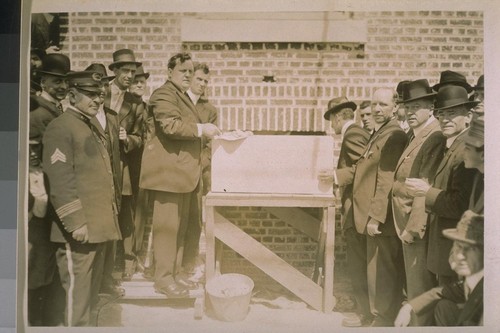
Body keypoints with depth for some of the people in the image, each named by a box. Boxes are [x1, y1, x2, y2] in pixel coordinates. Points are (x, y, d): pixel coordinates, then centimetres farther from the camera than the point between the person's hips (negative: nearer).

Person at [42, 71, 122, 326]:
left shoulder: (91, 128, 19)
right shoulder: (60, 127, -10)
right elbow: (60, 181, -18)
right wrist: (76, 223, -21)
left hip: (98, 226, 9)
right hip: (80, 228, -9)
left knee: (92, 293, 18)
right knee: (77, 293, -1)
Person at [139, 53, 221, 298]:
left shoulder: (182, 95, 24)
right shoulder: (164, 94, -8)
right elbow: (171, 126, -23)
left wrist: (204, 131, 19)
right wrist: (201, 129, -20)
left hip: (183, 170, 10)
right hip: (168, 169, -10)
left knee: (180, 225, 12)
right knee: (167, 225, -5)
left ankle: (174, 273, 21)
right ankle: (163, 278, 4)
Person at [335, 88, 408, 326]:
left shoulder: (394, 136, -17)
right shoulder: (378, 134, 17)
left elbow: (386, 181, -23)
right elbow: (363, 169, 18)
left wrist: (375, 217, -24)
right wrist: (336, 176, 5)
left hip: (381, 219, -10)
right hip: (371, 215, 10)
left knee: (381, 274, 2)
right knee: (377, 271, 20)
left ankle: (383, 320, 18)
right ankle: (384, 317, 34)